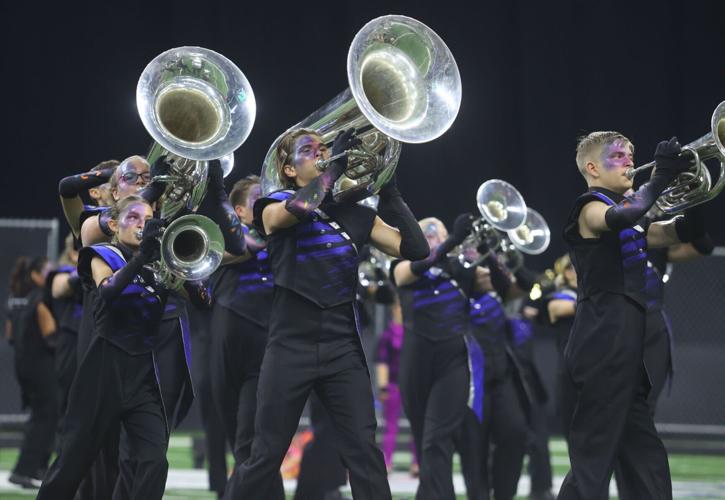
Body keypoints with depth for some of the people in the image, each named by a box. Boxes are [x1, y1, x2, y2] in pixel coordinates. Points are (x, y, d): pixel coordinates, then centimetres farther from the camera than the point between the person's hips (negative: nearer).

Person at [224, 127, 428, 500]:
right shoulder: (275, 207, 1)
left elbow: (413, 249, 3)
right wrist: (337, 165, -15)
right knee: (266, 456, 2)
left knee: (364, 452, -4)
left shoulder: (353, 212, 11)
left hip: (343, 348, 3)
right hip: (291, 347, -3)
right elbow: (299, 208, -25)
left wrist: (388, 190, -2)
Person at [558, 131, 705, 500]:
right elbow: (622, 217, -30)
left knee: (647, 464, 10)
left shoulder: (629, 217, 20)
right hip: (601, 348, -10)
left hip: (628, 348, 10)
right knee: (593, 462, -10)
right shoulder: (591, 208, -7)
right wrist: (662, 176, -21)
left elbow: (682, 233, 18)